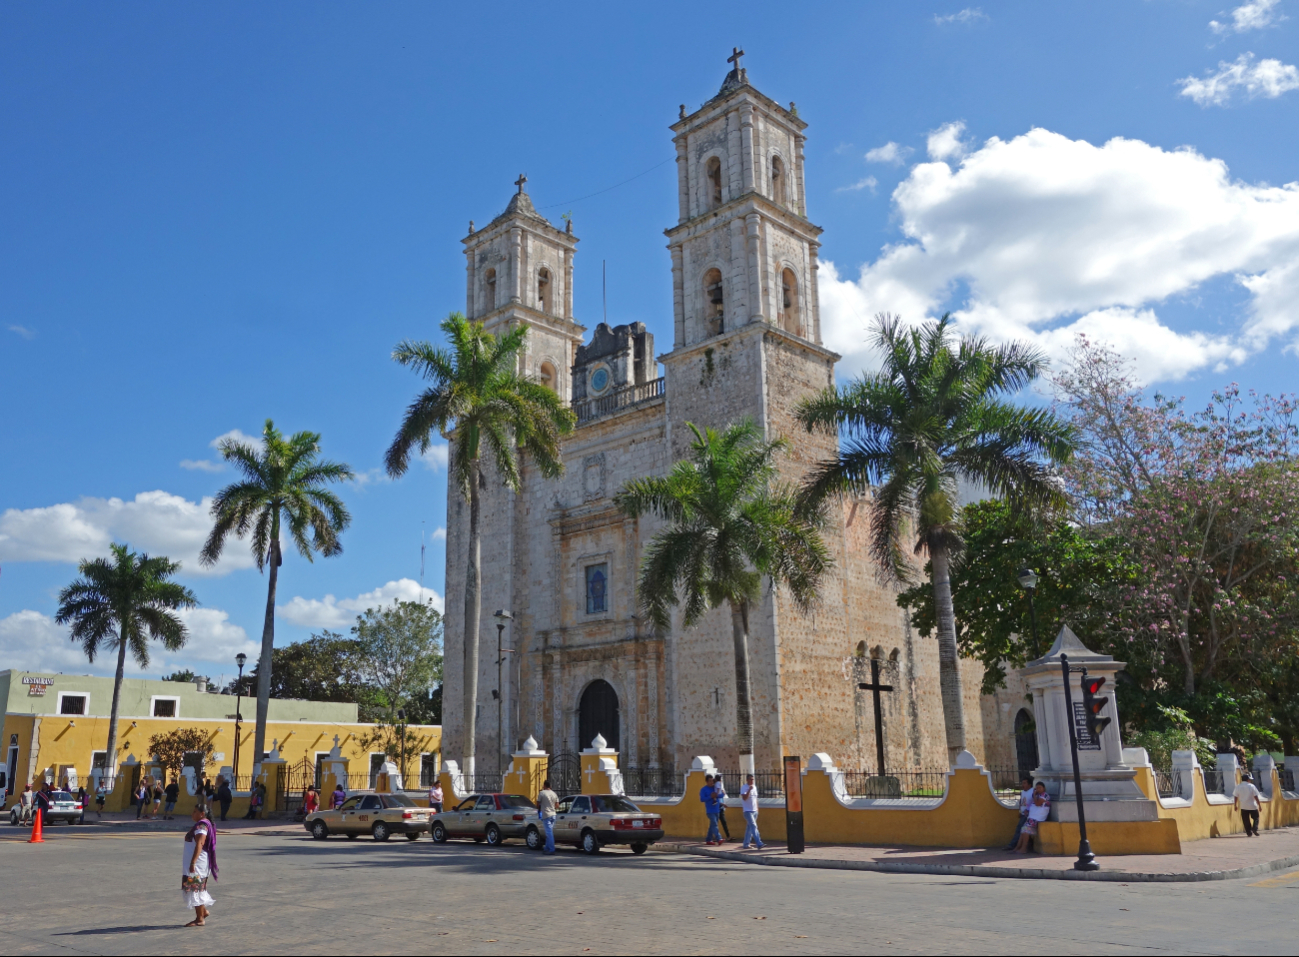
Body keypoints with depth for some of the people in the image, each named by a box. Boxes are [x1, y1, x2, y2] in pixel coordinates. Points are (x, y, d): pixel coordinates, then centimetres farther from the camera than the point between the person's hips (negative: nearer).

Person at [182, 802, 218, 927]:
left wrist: (193, 863, -30)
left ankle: (200, 919, 3)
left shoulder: (201, 825, -18)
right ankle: (203, 911, 26)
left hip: (197, 863, -10)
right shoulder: (200, 824, 15)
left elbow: (199, 844, -27)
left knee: (195, 889, -4)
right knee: (195, 889, 17)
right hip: (195, 863, 10)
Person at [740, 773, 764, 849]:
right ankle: (759, 844, -24)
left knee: (749, 828, 11)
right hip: (748, 811, -7)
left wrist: (757, 808, 17)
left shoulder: (754, 787, 13)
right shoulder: (744, 788, -9)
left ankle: (745, 844, 18)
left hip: (754, 811, 7)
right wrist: (749, 790, -26)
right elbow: (744, 798, -22)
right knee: (754, 826, -16)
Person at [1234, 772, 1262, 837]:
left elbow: (1235, 797, 2)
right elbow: (1256, 796, -8)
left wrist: (1235, 805, 12)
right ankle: (1254, 829, -5)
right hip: (1252, 806, -2)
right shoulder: (1251, 786, -7)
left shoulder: (1238, 787, -1)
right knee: (1255, 818, 14)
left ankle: (1249, 833, 5)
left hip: (1243, 806, 2)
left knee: (1246, 820, 7)